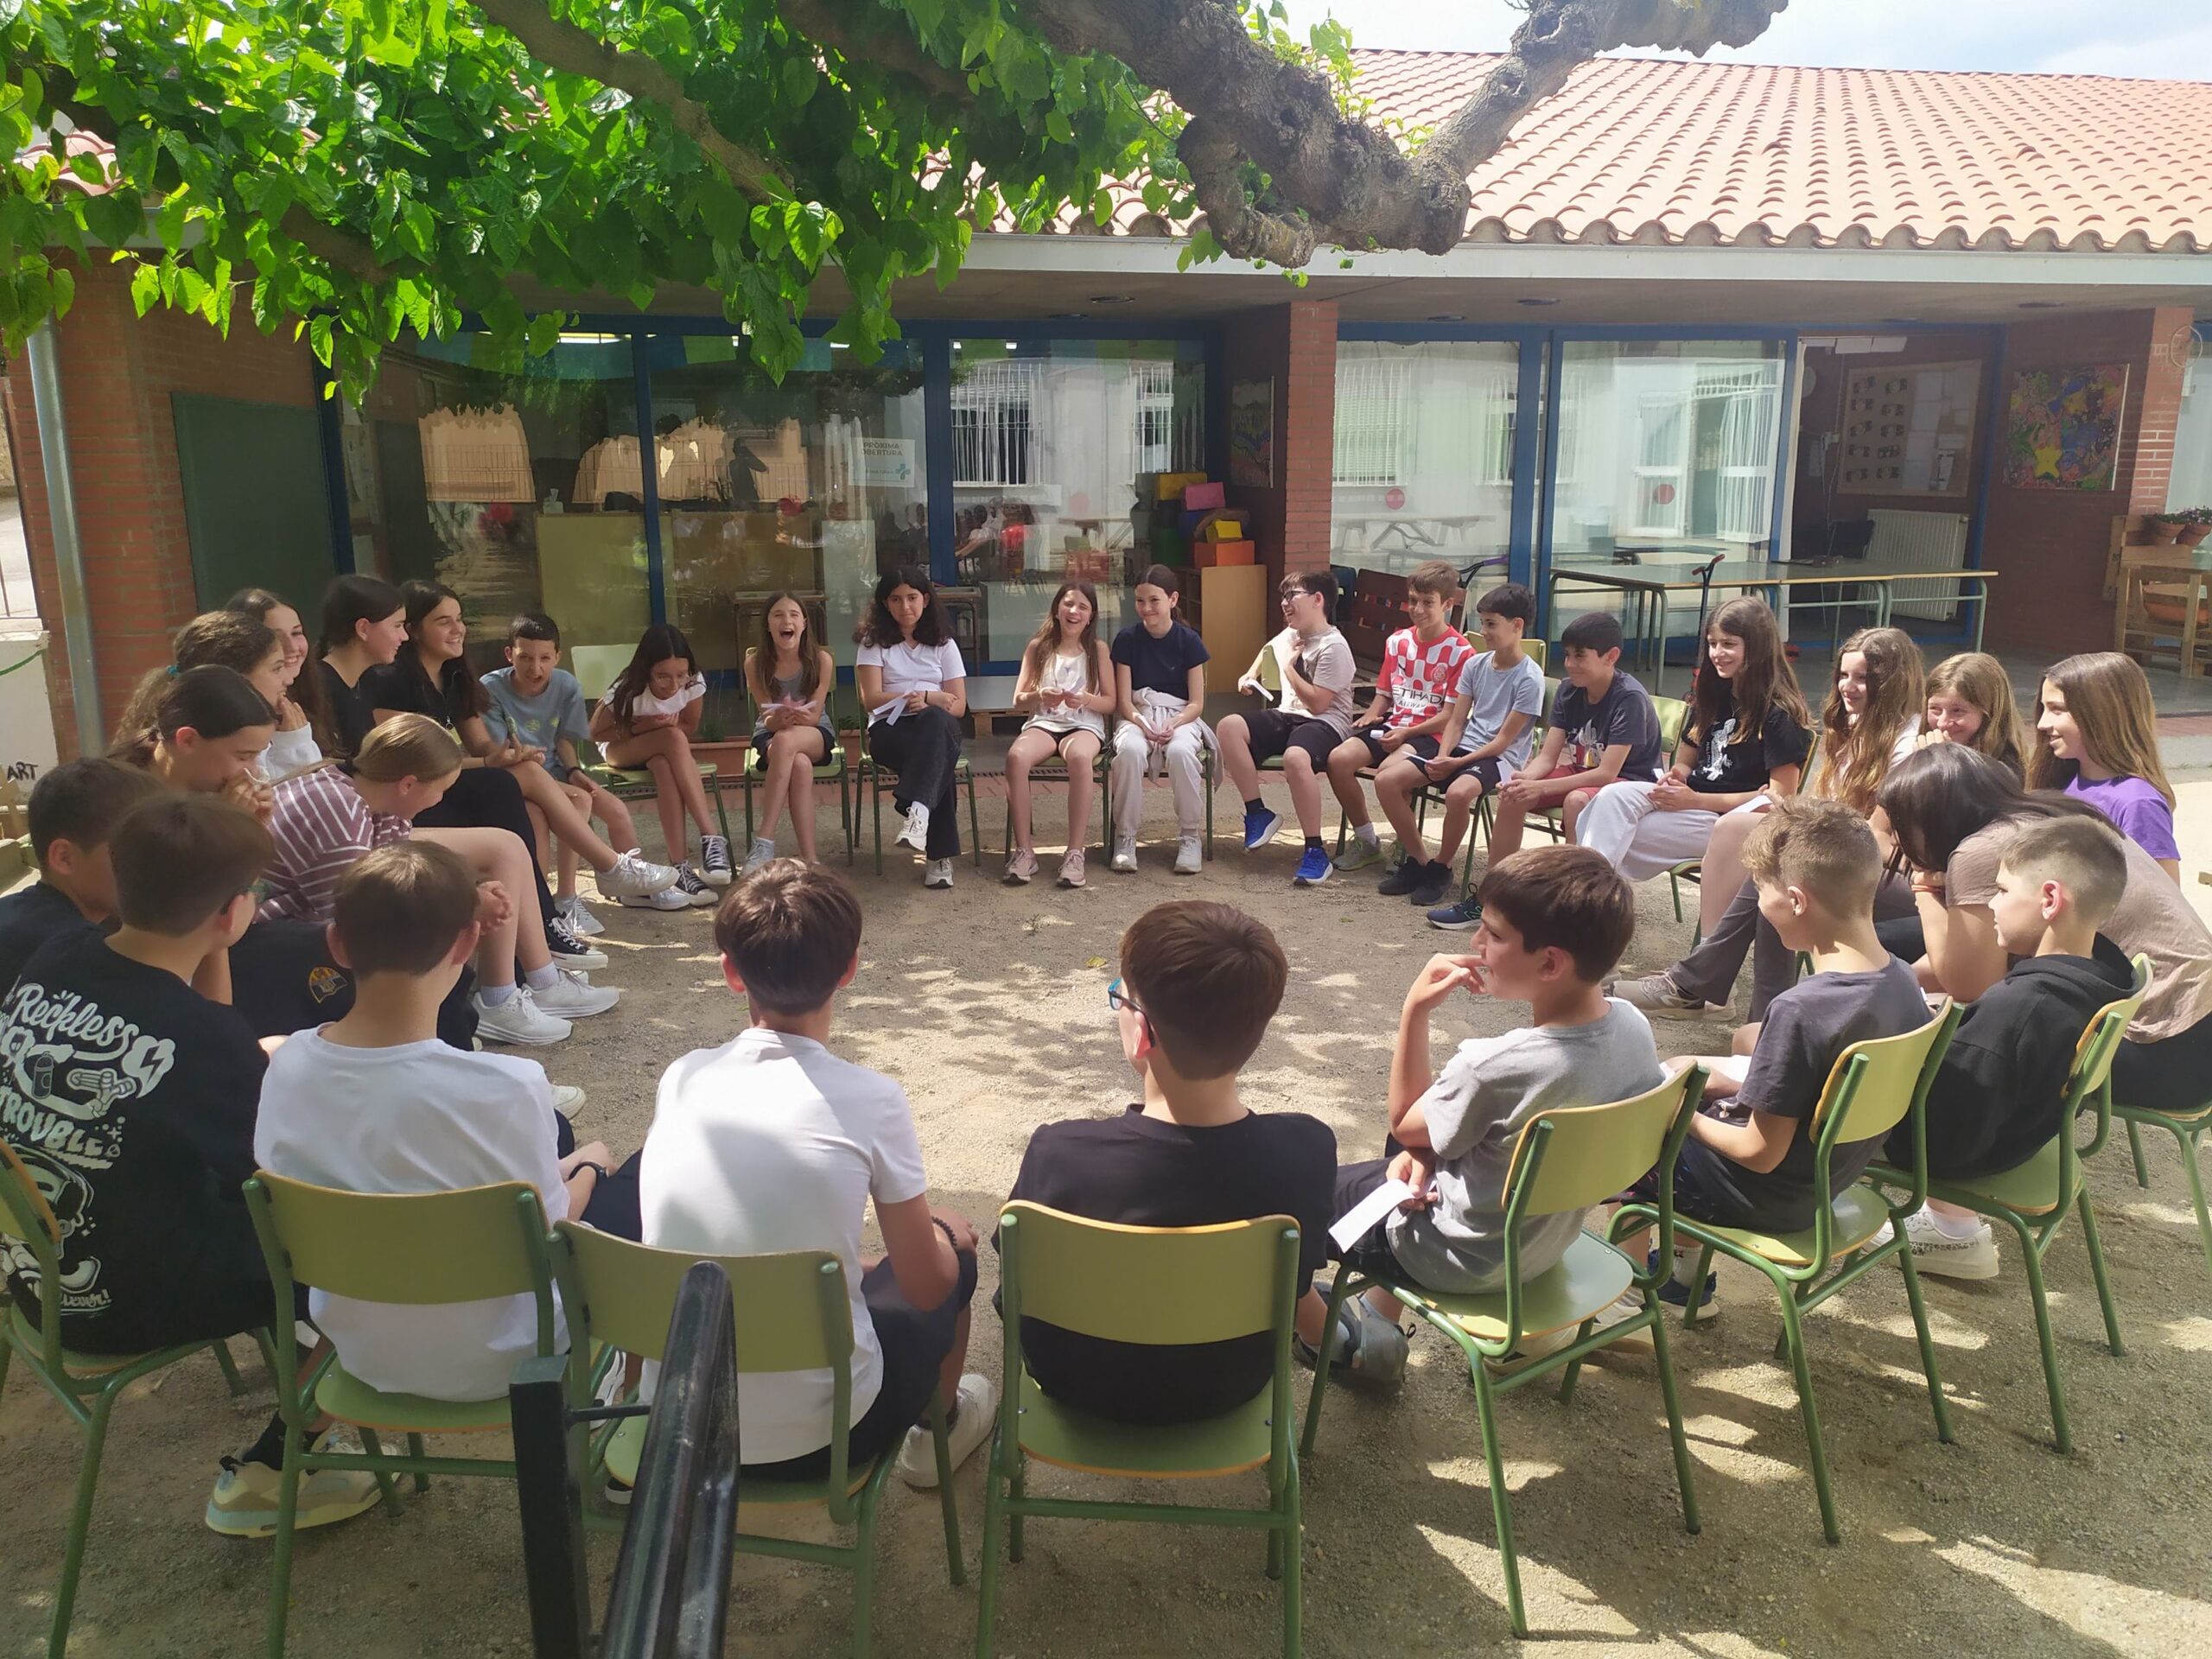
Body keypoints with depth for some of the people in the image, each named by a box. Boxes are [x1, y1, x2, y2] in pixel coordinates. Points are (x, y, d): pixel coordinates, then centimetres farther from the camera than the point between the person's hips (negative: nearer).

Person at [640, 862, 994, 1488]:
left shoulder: (680, 1080, -6)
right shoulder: (869, 1100, -17)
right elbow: (924, 1288, -7)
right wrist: (947, 1236, 15)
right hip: (817, 1435, -3)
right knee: (954, 1249, 22)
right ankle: (935, 1431, 43)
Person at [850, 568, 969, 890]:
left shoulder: (943, 644, 15)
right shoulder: (874, 642, 9)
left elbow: (958, 706, 8)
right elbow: (871, 699, -4)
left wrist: (926, 700, -15)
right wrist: (932, 697, -11)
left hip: (938, 729, 1)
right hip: (890, 730, -1)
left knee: (935, 719, -40)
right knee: (938, 763, -37)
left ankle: (917, 812, -57)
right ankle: (939, 854, -42)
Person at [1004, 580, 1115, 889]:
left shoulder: (1098, 649, 8)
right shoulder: (1037, 647, 11)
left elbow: (1110, 703, 5)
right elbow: (1018, 700, 8)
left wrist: (1086, 699, -17)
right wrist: (1039, 696, -15)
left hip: (1085, 725, -1)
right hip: (1043, 724, 1)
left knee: (1079, 756, -40)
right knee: (1016, 756, -35)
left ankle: (1075, 853, -34)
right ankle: (1023, 851, -27)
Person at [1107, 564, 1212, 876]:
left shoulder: (1188, 640, 0)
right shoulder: (1127, 639, 2)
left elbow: (1196, 703, -1)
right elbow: (1124, 700, -1)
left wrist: (1172, 726, -20)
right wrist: (1144, 726, -21)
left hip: (1181, 717, 0)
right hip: (1137, 716, 1)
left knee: (1181, 752, -36)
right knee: (1130, 751, -36)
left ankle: (1190, 837, -19)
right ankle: (1125, 837, -22)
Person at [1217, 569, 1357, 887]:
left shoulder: (1333, 647, -12)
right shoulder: (1289, 636, 14)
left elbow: (1317, 703, -19)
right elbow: (1267, 649, 41)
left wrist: (1290, 667, -8)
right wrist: (1251, 675, 24)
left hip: (1325, 723, -8)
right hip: (1287, 717, 8)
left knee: (1295, 756, -41)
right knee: (1230, 726, -19)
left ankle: (1315, 852, -31)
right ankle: (1257, 813, -11)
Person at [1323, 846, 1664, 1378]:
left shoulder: (1491, 1067, -36)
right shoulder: (1632, 1027, -15)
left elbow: (1404, 1124, -15)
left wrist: (1415, 1011, -19)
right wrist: (1425, 1152, -5)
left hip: (1464, 1264, -7)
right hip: (1550, 1239, 7)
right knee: (1416, 1153, 31)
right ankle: (1379, 1313, 34)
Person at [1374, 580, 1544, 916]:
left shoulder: (1530, 678, -11)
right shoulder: (1475, 664, 8)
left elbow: (1505, 739, -13)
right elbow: (1456, 720, 8)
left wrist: (1458, 763, -19)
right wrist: (1442, 757, -10)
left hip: (1500, 758, -7)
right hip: (1461, 748, 7)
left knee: (1458, 792, -39)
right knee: (1386, 779, -11)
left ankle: (1441, 868, -13)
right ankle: (1417, 860, 3)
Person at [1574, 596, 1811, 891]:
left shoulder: (1779, 714, -7)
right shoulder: (1712, 698, 15)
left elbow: (1780, 795, -11)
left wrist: (1696, 800, -16)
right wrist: (1675, 779, -5)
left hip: (1729, 823, -6)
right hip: (1690, 800, 6)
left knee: (1616, 836, -25)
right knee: (1613, 796, -25)